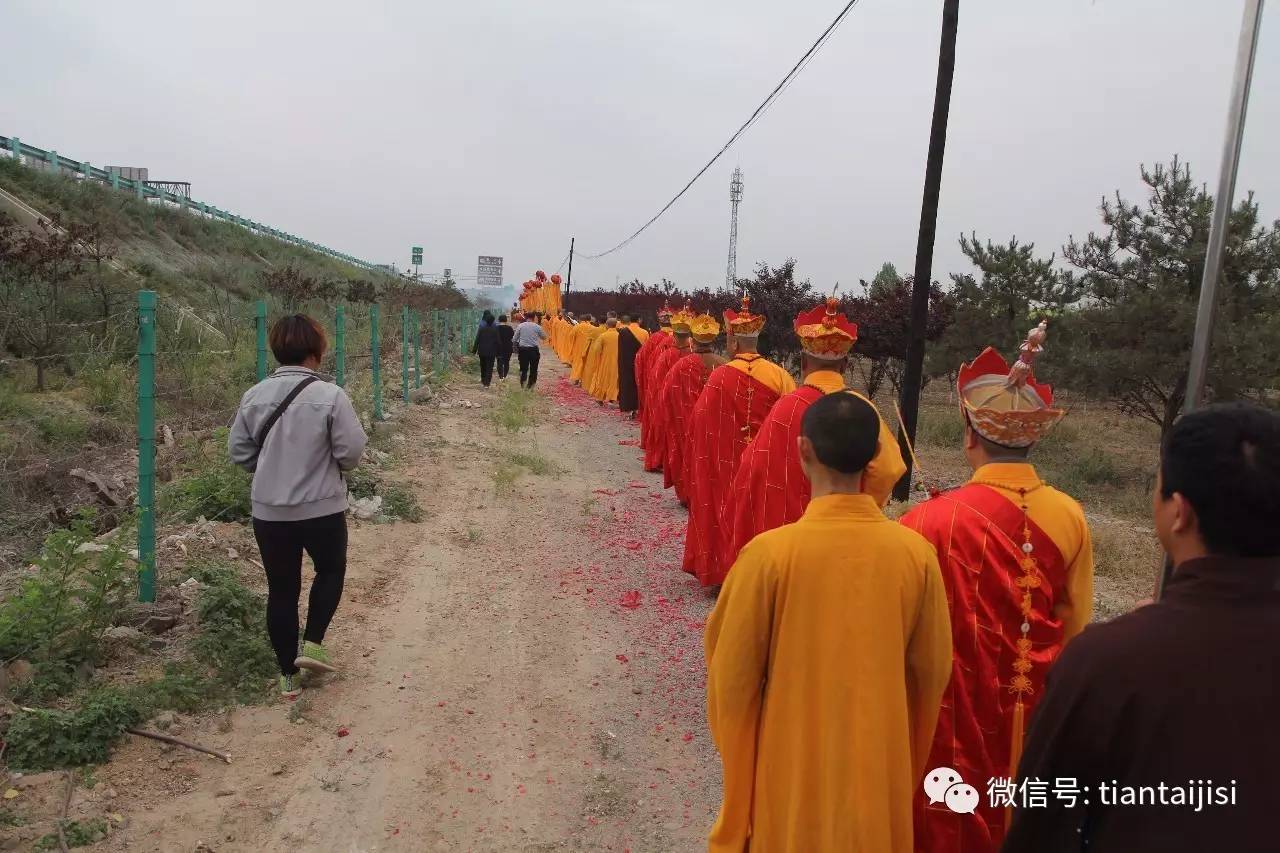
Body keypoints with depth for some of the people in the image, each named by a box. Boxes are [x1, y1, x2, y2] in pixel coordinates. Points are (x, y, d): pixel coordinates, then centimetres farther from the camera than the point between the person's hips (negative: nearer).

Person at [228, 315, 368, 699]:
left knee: (281, 590, 14)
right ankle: (312, 643, 15)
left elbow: (238, 450, 4)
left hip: (268, 511, 4)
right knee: (331, 570, 24)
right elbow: (351, 452, -14)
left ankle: (288, 676, 23)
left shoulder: (254, 396, -2)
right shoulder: (330, 396, -16)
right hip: (322, 509, -3)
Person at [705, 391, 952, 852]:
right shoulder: (916, 552, -14)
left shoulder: (770, 552, -24)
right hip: (880, 762, 3)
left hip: (790, 765, -2)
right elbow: (934, 670, -2)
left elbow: (733, 675, -14)